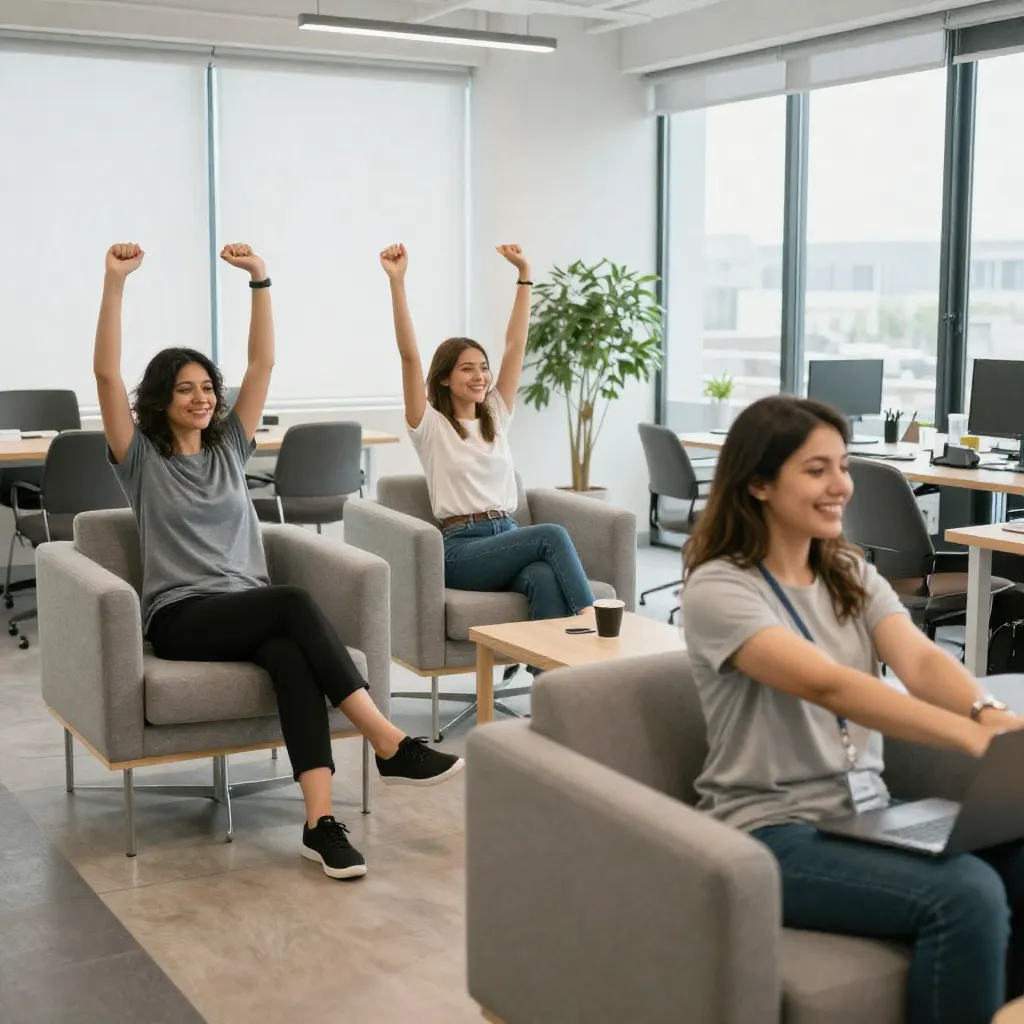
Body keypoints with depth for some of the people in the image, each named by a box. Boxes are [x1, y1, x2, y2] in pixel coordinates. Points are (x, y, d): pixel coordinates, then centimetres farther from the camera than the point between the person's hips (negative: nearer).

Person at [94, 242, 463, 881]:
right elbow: (107, 374, -6)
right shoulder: (141, 458, 7)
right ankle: (392, 746, -37)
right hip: (182, 618, -3)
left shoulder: (230, 448, 18)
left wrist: (260, 280, 3)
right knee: (295, 603, -33)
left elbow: (264, 362, 12)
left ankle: (321, 822, -46)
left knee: (292, 654, -34)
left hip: (250, 611, 4)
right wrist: (115, 283, -13)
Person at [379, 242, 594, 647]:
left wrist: (524, 274, 10)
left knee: (545, 580, -32)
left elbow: (516, 345, 14)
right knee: (552, 533, -30)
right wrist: (396, 282, -16)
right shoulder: (430, 426, 4)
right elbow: (410, 355, -8)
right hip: (462, 548, -4)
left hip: (508, 538, 4)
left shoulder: (497, 416, 17)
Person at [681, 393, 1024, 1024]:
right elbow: (828, 686, -28)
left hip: (869, 812, 7)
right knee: (966, 895, -27)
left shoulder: (853, 576, 10)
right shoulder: (719, 588, -13)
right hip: (774, 832, -6)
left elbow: (921, 660, -9)